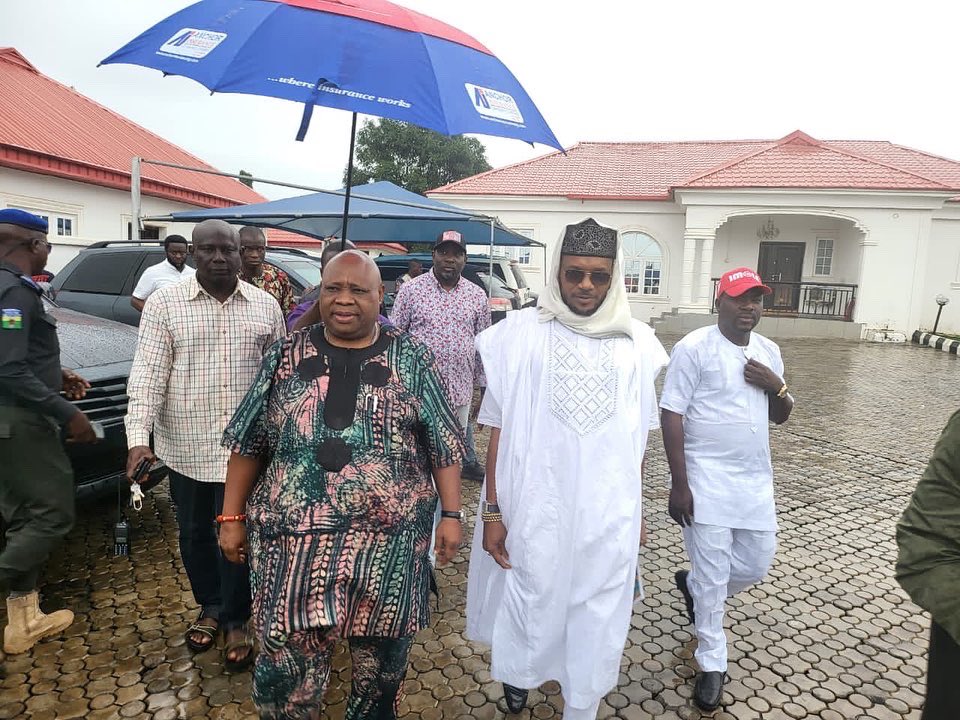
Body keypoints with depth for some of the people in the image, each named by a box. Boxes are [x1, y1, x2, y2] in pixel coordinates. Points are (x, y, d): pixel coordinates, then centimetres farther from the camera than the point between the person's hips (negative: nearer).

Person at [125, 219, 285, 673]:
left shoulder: (265, 306, 1)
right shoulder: (165, 302, -3)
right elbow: (147, 373, -8)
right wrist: (138, 435, -18)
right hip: (185, 447, 1)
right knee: (194, 535, 16)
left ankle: (236, 621, 26)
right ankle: (210, 607, 40)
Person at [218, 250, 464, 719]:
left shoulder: (411, 360, -1)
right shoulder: (286, 357, 2)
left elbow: (444, 445, 1)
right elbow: (249, 445, 7)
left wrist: (452, 514, -3)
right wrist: (232, 516, 5)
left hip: (390, 535, 0)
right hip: (294, 532, 1)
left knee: (382, 649, 17)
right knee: (286, 655, 9)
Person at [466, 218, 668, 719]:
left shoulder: (635, 344, 0)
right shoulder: (522, 334, -7)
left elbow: (635, 440, 8)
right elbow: (500, 430, -5)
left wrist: (635, 512, 13)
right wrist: (491, 511, -6)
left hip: (609, 517, 2)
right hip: (535, 511, -1)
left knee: (598, 625, 13)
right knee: (531, 610, 16)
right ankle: (516, 673, 49)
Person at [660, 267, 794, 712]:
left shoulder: (769, 352, 9)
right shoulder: (694, 348, -11)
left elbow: (780, 417, 16)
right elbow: (671, 416, -13)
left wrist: (777, 387, -7)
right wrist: (679, 484, -16)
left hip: (755, 480, 7)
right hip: (707, 479, -6)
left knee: (756, 565, 15)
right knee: (712, 575, 3)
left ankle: (691, 585, 43)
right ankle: (712, 663, 24)